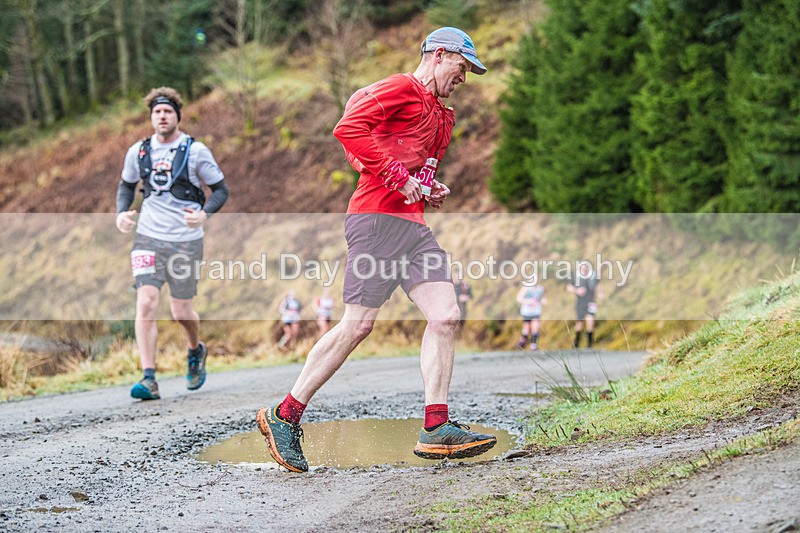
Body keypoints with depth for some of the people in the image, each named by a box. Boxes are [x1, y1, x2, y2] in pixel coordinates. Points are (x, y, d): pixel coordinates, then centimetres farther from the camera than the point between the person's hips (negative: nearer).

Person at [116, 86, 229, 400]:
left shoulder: (195, 151, -4)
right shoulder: (138, 151, 5)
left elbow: (221, 189, 1)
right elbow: (127, 185, 21)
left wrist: (204, 214, -18)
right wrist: (122, 212, 1)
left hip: (186, 241, -2)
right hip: (148, 237, 2)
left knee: (180, 311, 3)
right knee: (146, 303, -15)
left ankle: (196, 350, 38)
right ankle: (149, 380, -15)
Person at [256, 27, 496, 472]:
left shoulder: (440, 115, 26)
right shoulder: (400, 89, -4)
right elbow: (348, 129, -17)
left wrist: (432, 189, 14)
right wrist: (398, 176, -19)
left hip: (414, 225, 9)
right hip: (377, 215, -9)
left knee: (445, 317, -4)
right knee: (358, 324, -10)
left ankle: (436, 428, -4)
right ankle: (283, 417, 0)